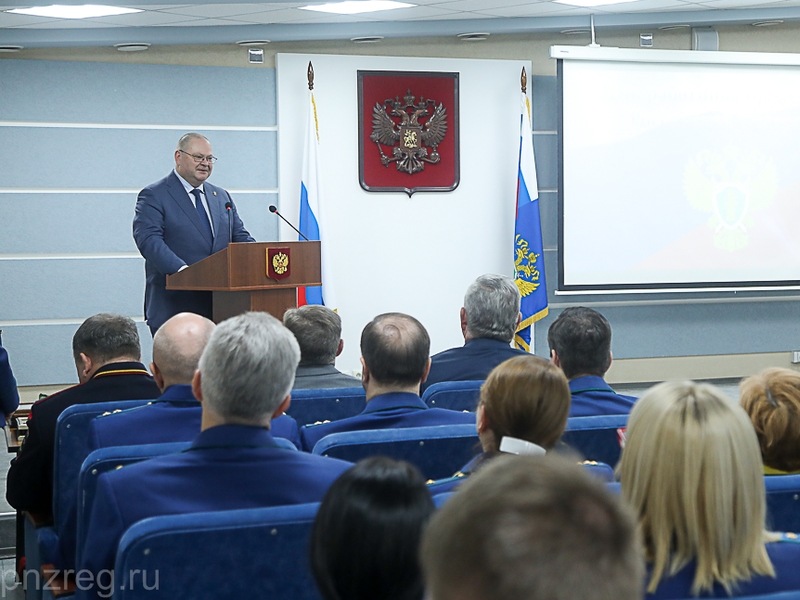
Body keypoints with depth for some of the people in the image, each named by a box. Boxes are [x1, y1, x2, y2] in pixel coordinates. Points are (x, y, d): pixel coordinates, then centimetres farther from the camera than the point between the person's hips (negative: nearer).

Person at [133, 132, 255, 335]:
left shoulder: (222, 197, 20)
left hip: (219, 304, 6)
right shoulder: (154, 196, -1)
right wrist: (182, 270, -29)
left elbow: (240, 237, 18)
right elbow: (148, 239, -14)